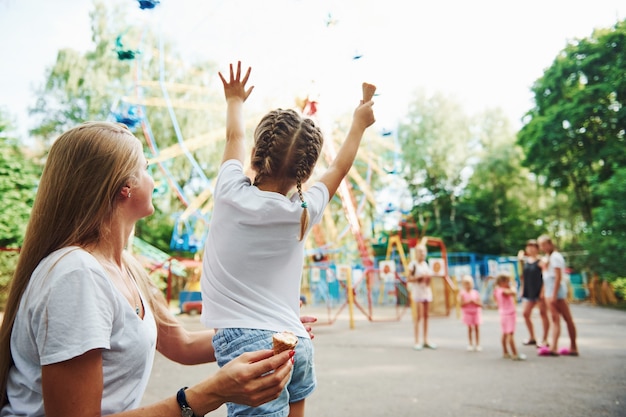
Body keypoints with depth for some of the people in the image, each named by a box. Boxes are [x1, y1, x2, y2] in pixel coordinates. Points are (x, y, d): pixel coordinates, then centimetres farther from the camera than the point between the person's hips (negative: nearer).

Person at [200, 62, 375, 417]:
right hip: (295, 344, 3)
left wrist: (235, 100, 36)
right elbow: (338, 170, 20)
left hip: (244, 342, -3)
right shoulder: (304, 210, 0)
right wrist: (359, 124, 36)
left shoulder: (232, 194, -5)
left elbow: (235, 138, 16)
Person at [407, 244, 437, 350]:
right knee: (418, 317, -7)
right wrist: (419, 277, -19)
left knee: (426, 316, 8)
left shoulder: (426, 264, 14)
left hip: (426, 290, 7)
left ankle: (426, 341, 15)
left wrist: (428, 278, 1)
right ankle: (417, 342, -4)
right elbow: (409, 279, -10)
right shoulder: (413, 264, -6)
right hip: (417, 291, -6)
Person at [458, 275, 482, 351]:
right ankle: (470, 344, 15)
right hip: (467, 313, -1)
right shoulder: (462, 293, -7)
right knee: (470, 328, 4)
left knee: (477, 328, 4)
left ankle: (477, 344, 14)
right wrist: (468, 302, -22)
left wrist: (474, 302, -20)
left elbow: (480, 304, -4)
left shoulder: (476, 293, -2)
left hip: (476, 313, 1)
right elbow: (461, 304, -13)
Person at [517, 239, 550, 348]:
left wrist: (543, 291, -19)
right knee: (525, 313, 7)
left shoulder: (540, 261, -10)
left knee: (543, 313, 1)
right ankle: (532, 337, 22)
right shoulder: (525, 261, 8)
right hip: (528, 291, 7)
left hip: (539, 291, -7)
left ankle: (544, 339, 10)